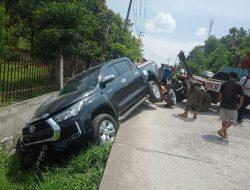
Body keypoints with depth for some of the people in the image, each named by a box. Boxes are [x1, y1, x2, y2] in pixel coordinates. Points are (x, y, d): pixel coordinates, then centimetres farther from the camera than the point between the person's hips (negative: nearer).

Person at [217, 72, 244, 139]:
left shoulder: (224, 84, 2)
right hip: (232, 107, -3)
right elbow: (242, 96, -4)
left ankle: (225, 134, 19)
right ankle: (221, 130, -5)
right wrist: (240, 105, 7)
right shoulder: (238, 86, -4)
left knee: (224, 120, 13)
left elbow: (220, 94, 4)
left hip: (223, 105, 3)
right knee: (232, 120, 10)